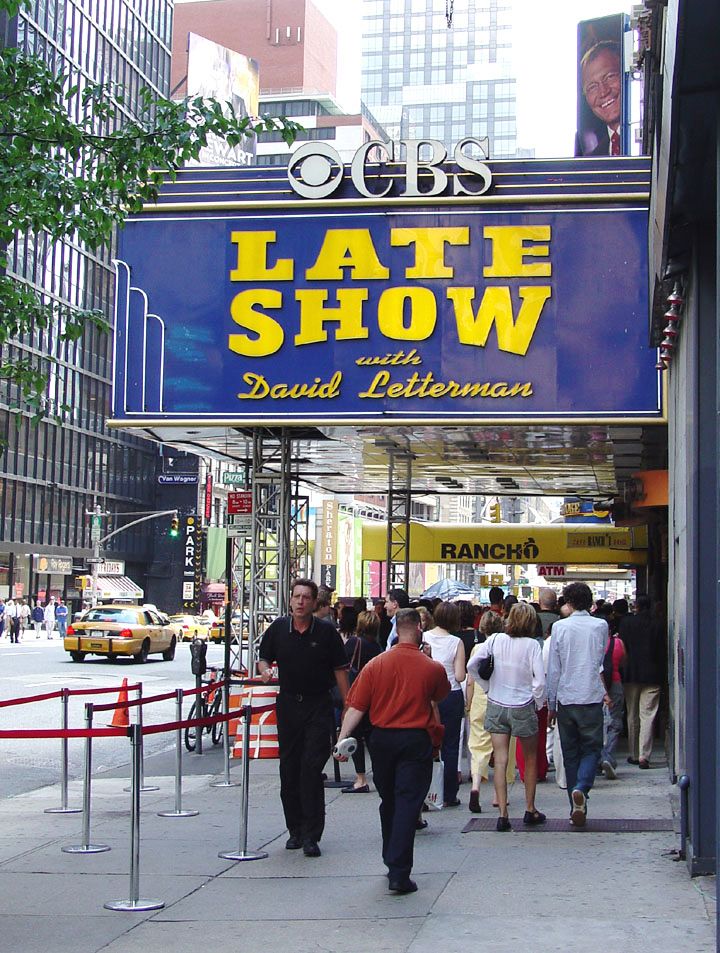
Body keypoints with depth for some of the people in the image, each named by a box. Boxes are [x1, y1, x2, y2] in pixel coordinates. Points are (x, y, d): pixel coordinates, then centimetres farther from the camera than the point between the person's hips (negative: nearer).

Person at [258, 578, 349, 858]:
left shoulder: (326, 631, -4)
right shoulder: (278, 628, 1)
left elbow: (340, 669, 1)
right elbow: (263, 657, 13)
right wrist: (265, 670, -11)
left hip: (318, 706, -3)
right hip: (288, 704, 3)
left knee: (312, 768, -11)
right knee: (289, 769, 9)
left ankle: (311, 835, -8)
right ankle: (295, 829, 22)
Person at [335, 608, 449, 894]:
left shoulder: (375, 664, -3)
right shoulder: (432, 668, -8)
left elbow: (356, 707, -7)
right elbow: (440, 697, 13)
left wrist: (342, 738, -4)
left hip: (382, 739, 3)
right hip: (416, 739, -3)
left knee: (388, 801, 19)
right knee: (407, 803, -3)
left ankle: (391, 859, 34)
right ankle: (399, 873, -10)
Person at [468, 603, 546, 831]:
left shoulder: (495, 640, -3)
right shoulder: (531, 645, -11)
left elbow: (471, 665, -4)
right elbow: (540, 680, -15)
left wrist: (488, 687, 7)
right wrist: (538, 704, 0)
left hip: (496, 706, 2)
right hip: (522, 707, -2)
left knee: (500, 760, 2)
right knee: (530, 759, 16)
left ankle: (503, 814, -4)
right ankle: (530, 810, 23)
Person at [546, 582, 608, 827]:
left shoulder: (560, 627, -3)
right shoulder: (600, 626, -2)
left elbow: (553, 669, -1)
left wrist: (551, 704, 6)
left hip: (565, 699, 1)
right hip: (591, 698, -1)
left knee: (570, 754, 9)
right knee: (591, 749, 7)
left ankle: (576, 809, 11)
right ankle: (581, 788, -21)